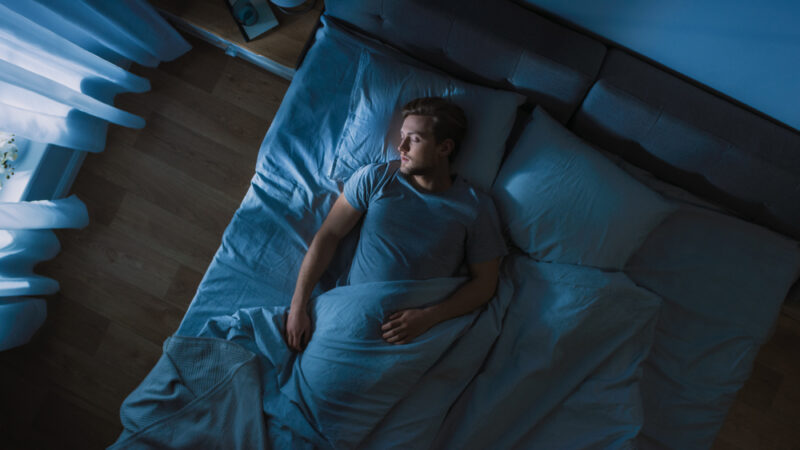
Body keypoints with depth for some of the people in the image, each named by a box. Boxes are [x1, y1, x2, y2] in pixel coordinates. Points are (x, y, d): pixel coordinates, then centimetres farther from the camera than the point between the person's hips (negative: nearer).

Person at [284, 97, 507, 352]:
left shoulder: (476, 206, -1)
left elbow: (485, 282, 0)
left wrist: (427, 317, -15)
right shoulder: (374, 178, 4)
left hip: (418, 330, -1)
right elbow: (328, 235, 3)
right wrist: (298, 306, -4)